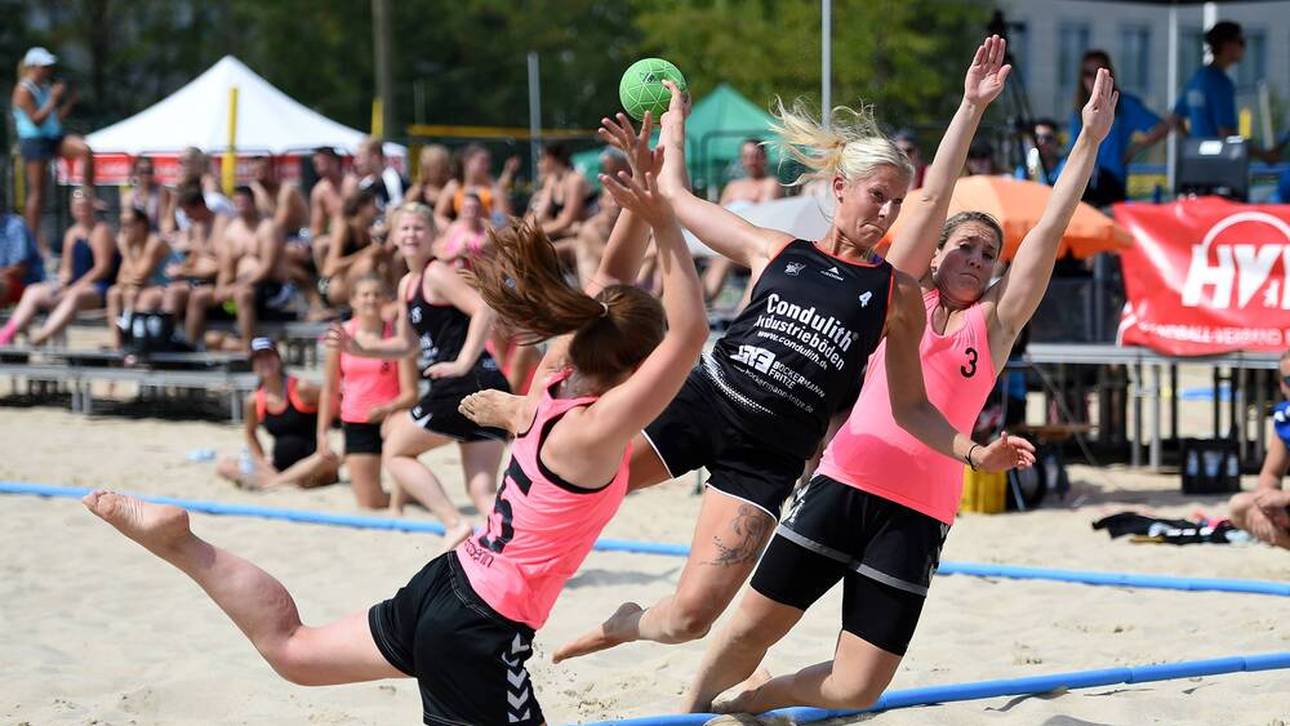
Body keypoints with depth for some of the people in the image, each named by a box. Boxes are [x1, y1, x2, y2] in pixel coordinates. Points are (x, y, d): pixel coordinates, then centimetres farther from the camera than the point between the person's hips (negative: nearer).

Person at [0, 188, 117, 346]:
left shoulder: (100, 231, -6)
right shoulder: (72, 233, 16)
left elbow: (103, 267, -14)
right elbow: (66, 267, 17)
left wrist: (78, 285, -17)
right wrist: (62, 281, -6)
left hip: (98, 289, -8)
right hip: (74, 285, 8)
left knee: (74, 296, -40)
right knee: (33, 292, -4)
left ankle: (42, 336, -56)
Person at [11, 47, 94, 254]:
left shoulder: (46, 88, 13)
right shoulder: (24, 91, -8)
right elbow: (36, 119, -17)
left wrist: (70, 101, 3)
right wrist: (53, 99, -19)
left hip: (54, 138, 6)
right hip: (34, 141, -6)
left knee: (85, 150, -21)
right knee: (37, 191, -2)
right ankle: (34, 239, 5)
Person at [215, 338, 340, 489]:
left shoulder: (300, 389, -12)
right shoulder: (254, 401, 0)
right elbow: (249, 432, 17)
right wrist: (263, 465, 6)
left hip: (311, 465, -5)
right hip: (278, 469, 5)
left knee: (328, 459, -39)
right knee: (223, 466, -7)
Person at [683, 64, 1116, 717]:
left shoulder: (995, 323, 12)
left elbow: (1051, 228, 7)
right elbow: (934, 199, 4)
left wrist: (1090, 140, 2)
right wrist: (972, 108, -1)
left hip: (918, 515, 1)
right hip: (844, 484, -1)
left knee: (855, 689, -4)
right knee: (750, 630, 0)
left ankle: (756, 695, 25)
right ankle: (690, 709, 28)